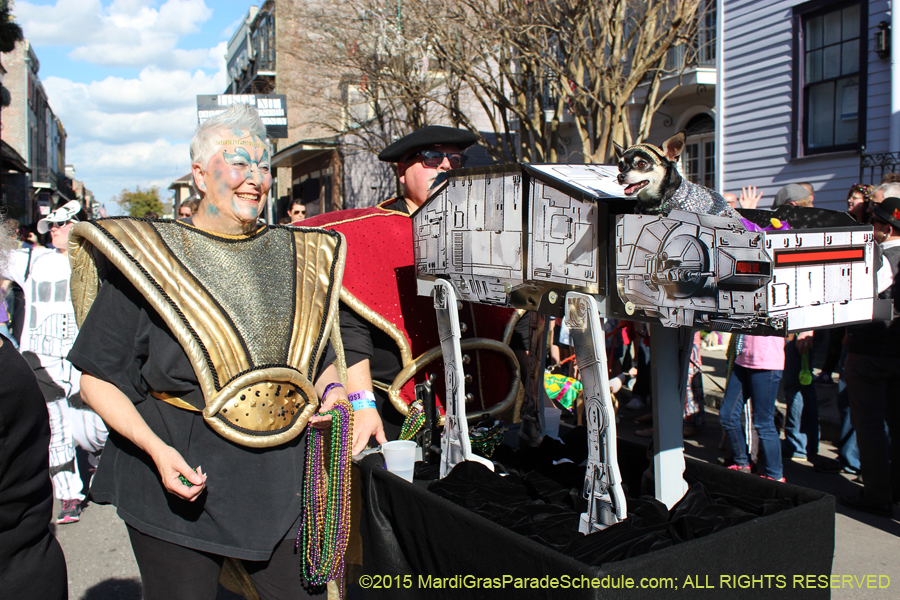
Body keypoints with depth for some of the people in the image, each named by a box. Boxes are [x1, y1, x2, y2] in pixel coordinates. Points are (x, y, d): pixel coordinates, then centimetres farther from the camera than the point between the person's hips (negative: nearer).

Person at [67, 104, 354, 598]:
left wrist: (329, 390, -3)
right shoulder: (148, 257, -6)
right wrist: (157, 450, -18)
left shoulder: (295, 259, 7)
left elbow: (320, 358, 19)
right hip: (179, 483, -3)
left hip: (278, 483, 4)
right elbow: (97, 377, -5)